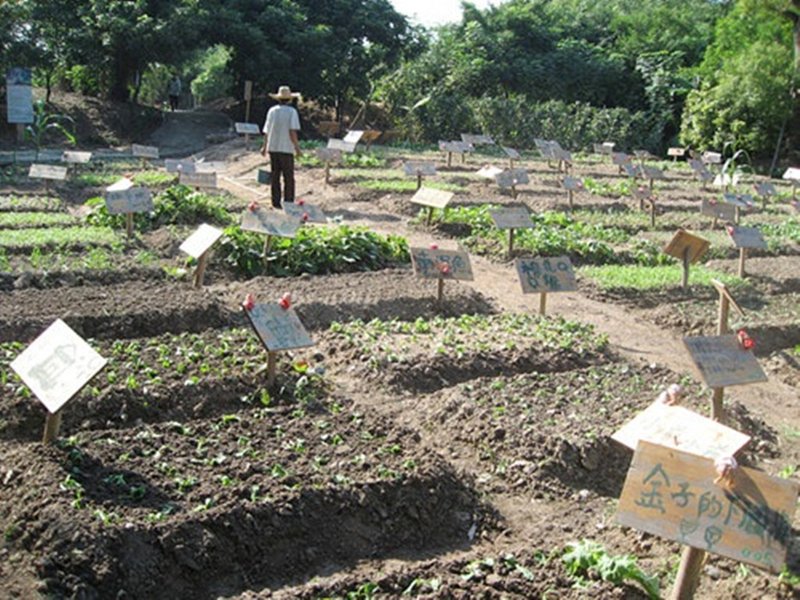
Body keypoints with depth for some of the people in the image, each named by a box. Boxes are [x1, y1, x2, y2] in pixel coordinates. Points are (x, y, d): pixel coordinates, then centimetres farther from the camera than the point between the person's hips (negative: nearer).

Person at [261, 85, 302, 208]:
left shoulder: (272, 110, 6)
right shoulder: (292, 111, -8)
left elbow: (266, 131, 10)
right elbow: (292, 131, -15)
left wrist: (264, 146, 21)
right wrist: (297, 147, -8)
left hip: (272, 148, 5)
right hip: (286, 148, -4)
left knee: (275, 177, 11)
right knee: (288, 178, 4)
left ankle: (276, 202, 13)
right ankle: (288, 202, 3)